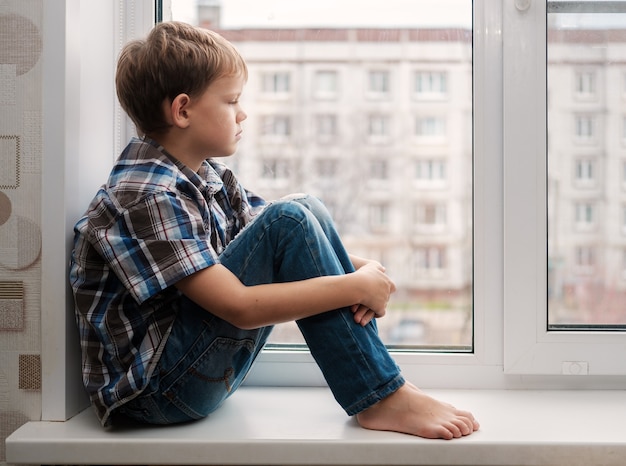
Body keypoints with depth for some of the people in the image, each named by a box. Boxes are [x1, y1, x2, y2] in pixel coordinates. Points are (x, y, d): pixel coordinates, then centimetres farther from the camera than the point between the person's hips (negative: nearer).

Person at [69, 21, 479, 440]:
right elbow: (240, 307, -28)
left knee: (306, 208, -1)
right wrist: (355, 287, -22)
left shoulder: (208, 174, 7)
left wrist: (358, 270, -13)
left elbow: (280, 247, 6)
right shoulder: (145, 198, -22)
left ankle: (384, 380, -3)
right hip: (152, 390, -9)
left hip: (205, 364, 9)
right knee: (289, 219, -22)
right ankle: (382, 400, -15)